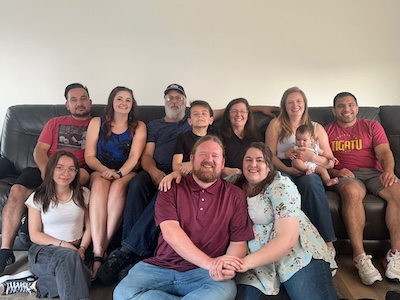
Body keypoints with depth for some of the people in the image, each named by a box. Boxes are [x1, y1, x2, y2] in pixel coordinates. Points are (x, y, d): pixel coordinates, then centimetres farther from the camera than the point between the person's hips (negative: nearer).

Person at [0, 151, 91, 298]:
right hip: (43, 251, -2)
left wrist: (82, 249, -11)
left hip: (74, 251, 3)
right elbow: (35, 235, -2)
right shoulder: (38, 198, -1)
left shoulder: (83, 194, 4)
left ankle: (35, 285, -15)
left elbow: (89, 226, 6)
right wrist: (62, 244, -15)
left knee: (83, 277, -33)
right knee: (69, 256, -40)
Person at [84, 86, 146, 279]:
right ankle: (98, 253, -42)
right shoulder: (97, 123, 11)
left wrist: (119, 173, -23)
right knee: (99, 185, -35)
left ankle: (103, 249, -34)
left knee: (118, 186, -36)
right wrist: (105, 170, -16)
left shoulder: (138, 127, 10)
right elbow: (89, 156, 4)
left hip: (127, 173, 0)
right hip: (100, 171, 1)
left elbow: (134, 157, -5)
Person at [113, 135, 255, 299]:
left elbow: (238, 242, 4)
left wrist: (227, 268, -20)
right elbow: (170, 232, -11)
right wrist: (210, 263, -22)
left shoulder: (235, 195, 6)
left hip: (204, 273, -1)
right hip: (161, 267, 2)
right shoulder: (171, 188, 3)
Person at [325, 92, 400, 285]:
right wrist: (335, 172, -14)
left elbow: (385, 152, 5)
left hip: (374, 172, 2)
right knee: (351, 191, -38)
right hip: (345, 176, -2)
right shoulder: (327, 131, 15)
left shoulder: (372, 126, 18)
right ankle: (360, 257, -36)